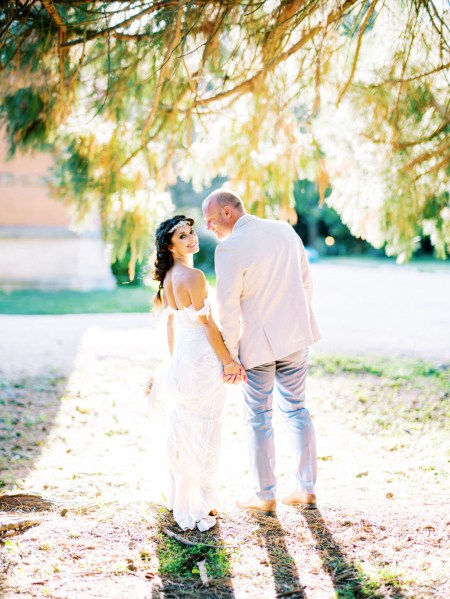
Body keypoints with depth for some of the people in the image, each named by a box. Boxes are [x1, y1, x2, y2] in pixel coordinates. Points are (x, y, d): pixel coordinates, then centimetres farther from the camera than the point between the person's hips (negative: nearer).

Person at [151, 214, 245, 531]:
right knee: (202, 431, 1)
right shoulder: (194, 276, -18)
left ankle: (180, 496, 31)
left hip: (180, 360, 9)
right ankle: (199, 505, 11)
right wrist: (228, 361, -10)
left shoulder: (167, 277, 8)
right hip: (202, 360, -9)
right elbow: (208, 324, -17)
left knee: (181, 429, 17)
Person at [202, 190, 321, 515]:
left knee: (259, 418, 8)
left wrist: (230, 356, -8)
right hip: (296, 335, 6)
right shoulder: (285, 231, 2)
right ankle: (307, 489, 23)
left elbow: (229, 309, -17)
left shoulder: (229, 248, -17)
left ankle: (265, 497, 18)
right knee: (296, 409, 17)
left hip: (258, 342, -6)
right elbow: (306, 283, 9)